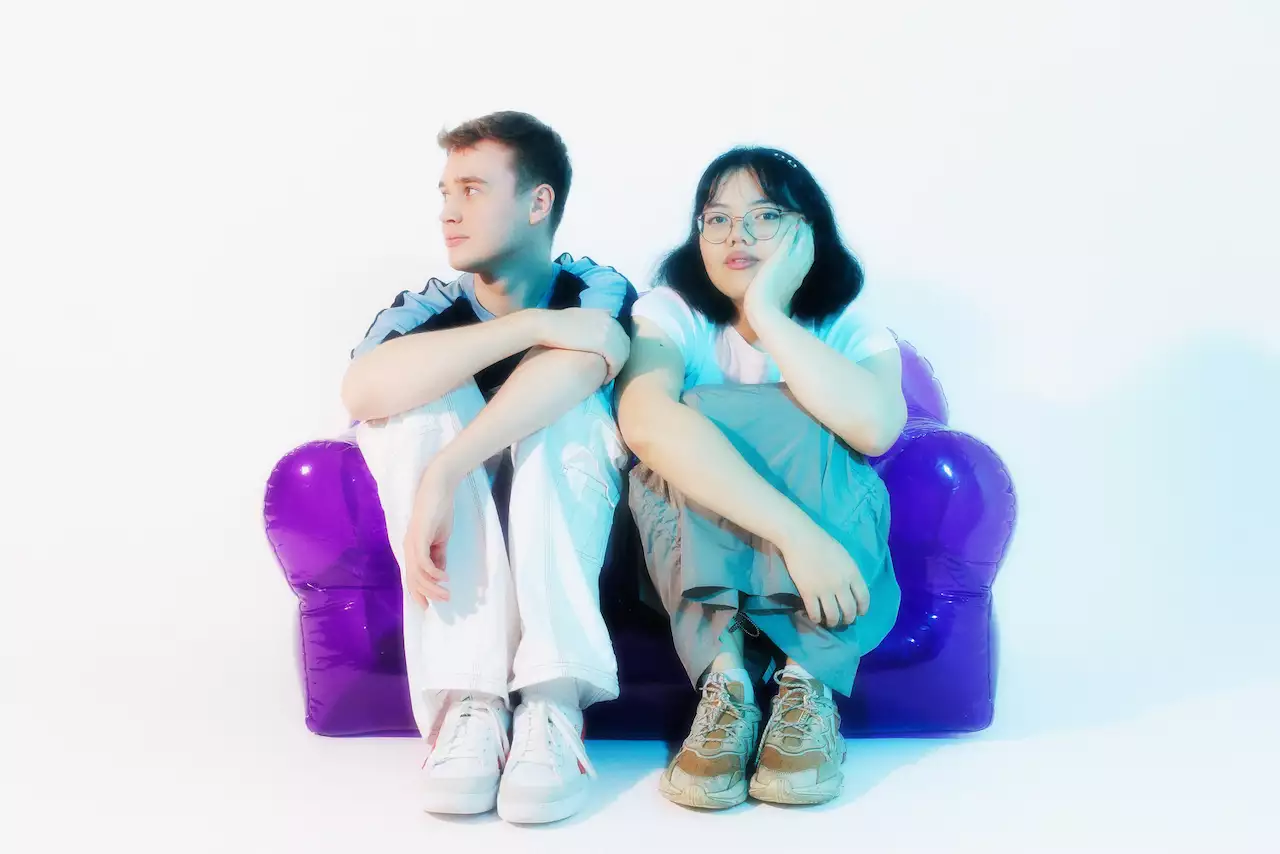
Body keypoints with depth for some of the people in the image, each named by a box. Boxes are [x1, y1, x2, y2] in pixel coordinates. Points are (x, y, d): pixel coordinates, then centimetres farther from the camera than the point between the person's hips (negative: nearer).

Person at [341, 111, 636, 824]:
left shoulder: (597, 291, -7)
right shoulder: (427, 309, -4)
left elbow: (578, 366, -33)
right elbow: (362, 390, -28)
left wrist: (443, 473, -44)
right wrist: (531, 325, -32)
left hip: (575, 532, -1)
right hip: (460, 547, 2)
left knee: (561, 398, -28)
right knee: (420, 392, -24)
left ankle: (553, 704, -38)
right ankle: (469, 700, -34)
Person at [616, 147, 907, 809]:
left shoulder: (848, 328, -3)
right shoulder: (671, 312, -7)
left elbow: (876, 426, -29)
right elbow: (644, 421, -33)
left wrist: (769, 313, -24)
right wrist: (797, 531, -43)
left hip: (828, 551, 1)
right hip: (691, 560, -1)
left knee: (800, 419, -26)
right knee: (700, 413, -27)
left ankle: (807, 682, -33)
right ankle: (725, 677, -37)